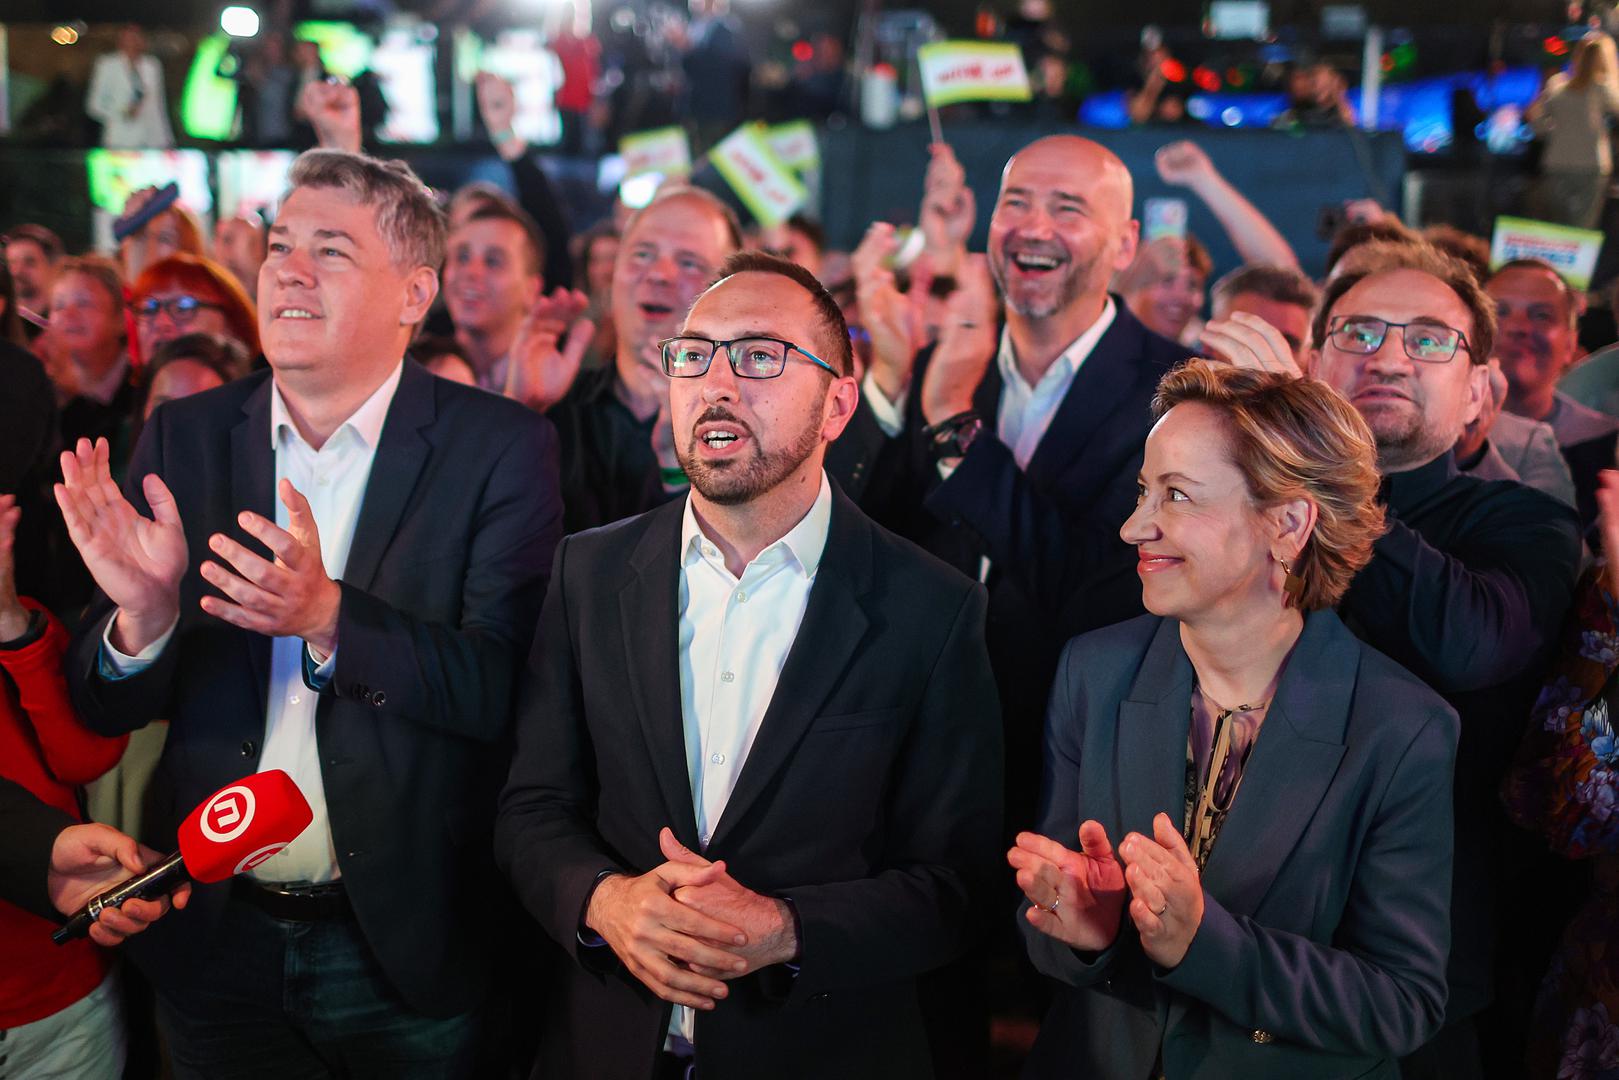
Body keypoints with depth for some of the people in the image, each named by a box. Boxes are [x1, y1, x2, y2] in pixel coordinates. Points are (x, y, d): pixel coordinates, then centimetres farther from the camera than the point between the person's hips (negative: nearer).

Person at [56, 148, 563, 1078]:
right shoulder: (183, 439, 1)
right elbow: (105, 709, 2)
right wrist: (142, 616, -21)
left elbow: (507, 687, -17)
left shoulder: (504, 449, -9)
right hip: (217, 945, 3)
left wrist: (330, 618, -31)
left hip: (405, 956, -2)